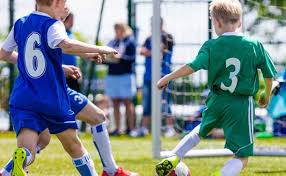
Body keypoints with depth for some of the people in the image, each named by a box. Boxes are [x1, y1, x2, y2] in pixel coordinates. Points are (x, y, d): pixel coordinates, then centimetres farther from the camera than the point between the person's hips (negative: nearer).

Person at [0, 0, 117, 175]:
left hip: (23, 100, 3)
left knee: (26, 152, -17)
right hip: (53, 100, -3)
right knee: (73, 145, 20)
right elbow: (65, 44, -27)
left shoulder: (20, 24, 13)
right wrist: (98, 49, -17)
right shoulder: (52, 25, -5)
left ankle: (19, 160, -50)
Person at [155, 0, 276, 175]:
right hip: (242, 104, -3)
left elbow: (192, 67, -14)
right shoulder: (255, 46, -4)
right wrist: (267, 95, 23)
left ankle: (173, 159, 27)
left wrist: (168, 78, 0)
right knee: (242, 157, 1)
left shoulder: (211, 46, -5)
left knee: (201, 131, 35)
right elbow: (269, 74, 4)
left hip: (217, 101, 3)